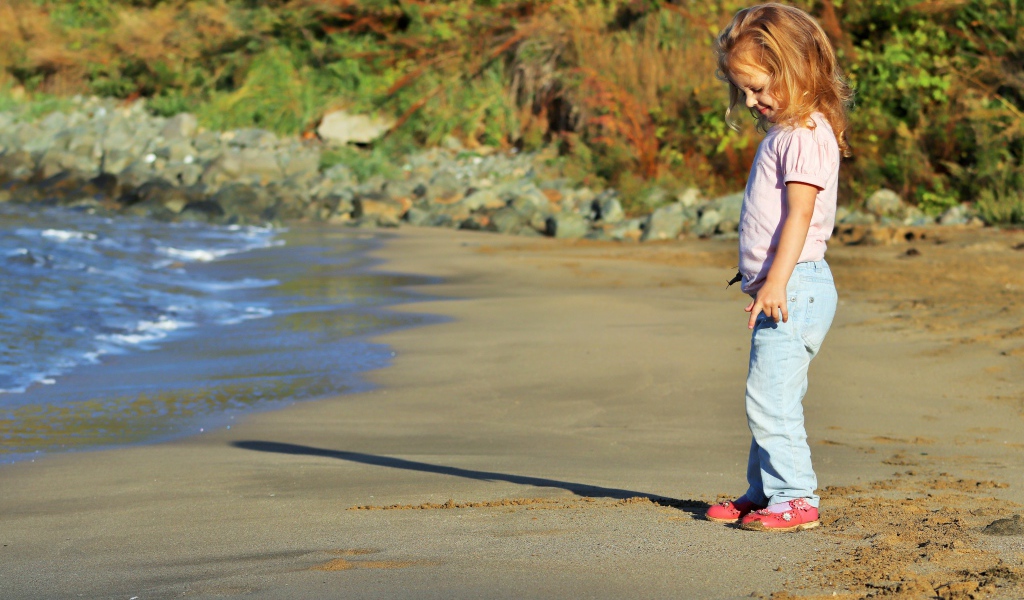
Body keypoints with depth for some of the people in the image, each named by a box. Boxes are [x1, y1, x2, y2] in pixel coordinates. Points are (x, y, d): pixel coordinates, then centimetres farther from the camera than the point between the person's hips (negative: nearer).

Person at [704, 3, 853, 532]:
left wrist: (777, 280, -27)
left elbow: (800, 213, -21)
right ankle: (764, 491, 23)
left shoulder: (806, 136, -13)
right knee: (769, 400, 15)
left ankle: (795, 497, -6)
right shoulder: (782, 133, 18)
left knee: (769, 399, -11)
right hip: (780, 288, 10)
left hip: (796, 286, -10)